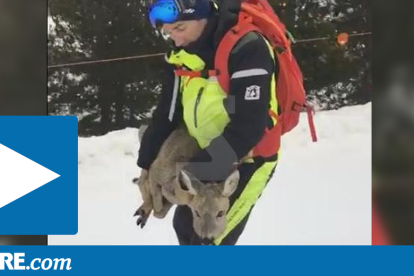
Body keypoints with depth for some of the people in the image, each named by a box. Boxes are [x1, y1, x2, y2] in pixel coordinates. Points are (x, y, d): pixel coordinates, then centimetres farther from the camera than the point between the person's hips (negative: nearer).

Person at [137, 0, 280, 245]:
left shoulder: (246, 48, -26)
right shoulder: (182, 56, -2)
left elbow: (249, 125, -29)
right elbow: (166, 115, 5)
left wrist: (198, 169, -29)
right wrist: (147, 168, 3)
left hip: (247, 160, -8)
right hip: (208, 159, 8)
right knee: (185, 226, 19)